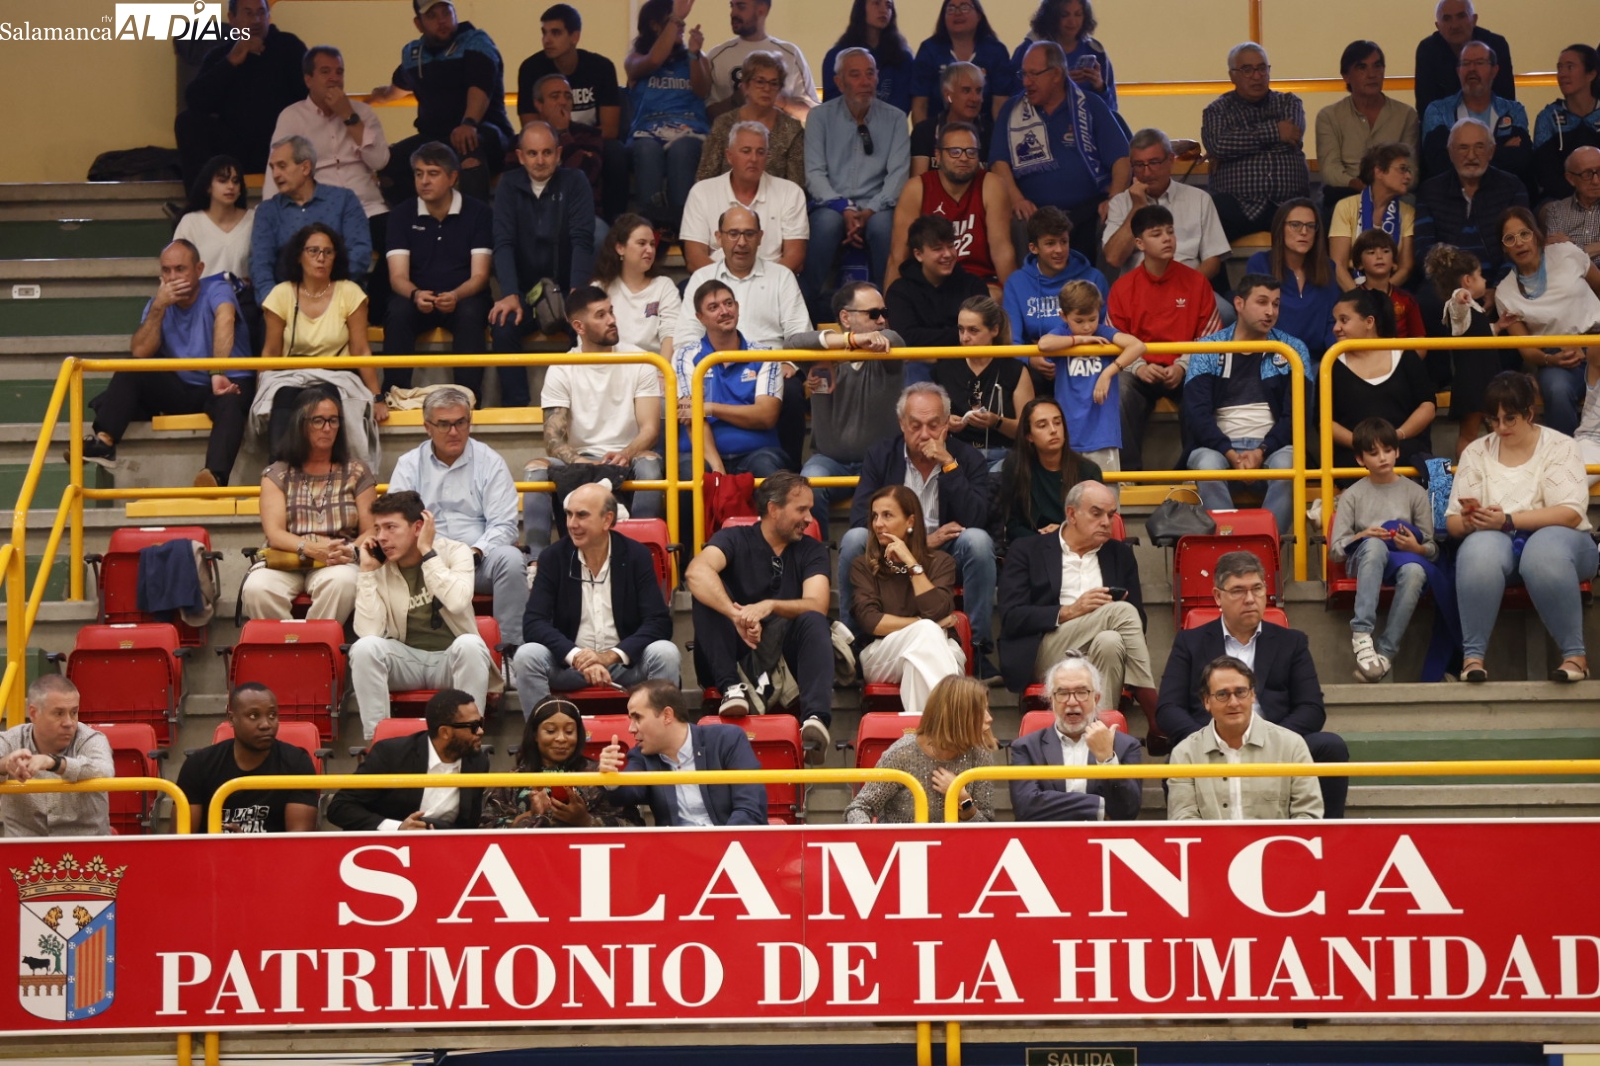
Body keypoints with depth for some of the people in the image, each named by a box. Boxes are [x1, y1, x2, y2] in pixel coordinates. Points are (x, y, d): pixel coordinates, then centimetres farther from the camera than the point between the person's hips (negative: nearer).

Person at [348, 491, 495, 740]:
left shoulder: (455, 552, -7)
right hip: (405, 660, 2)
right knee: (364, 647, -28)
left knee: (470, 644, -35)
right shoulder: (379, 568, -4)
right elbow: (369, 632, -17)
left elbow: (457, 602, -27)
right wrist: (367, 571, -16)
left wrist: (427, 552, -21)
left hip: (452, 658, -2)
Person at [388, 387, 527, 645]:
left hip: (479, 559, 0)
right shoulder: (409, 465, 11)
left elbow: (503, 525, 1)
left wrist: (475, 552, -19)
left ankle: (513, 649, -28)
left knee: (510, 559, -32)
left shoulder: (490, 462, 8)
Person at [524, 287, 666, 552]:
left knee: (648, 463, -34)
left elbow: (650, 429, -6)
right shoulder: (561, 371, 2)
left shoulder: (638, 363, 3)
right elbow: (553, 440, -7)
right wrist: (582, 464, -29)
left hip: (627, 461, -1)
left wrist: (625, 455, -29)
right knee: (536, 469, -28)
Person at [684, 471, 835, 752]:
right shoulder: (734, 539, 3)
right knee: (706, 591, -20)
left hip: (782, 653, 1)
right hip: (730, 658, -1)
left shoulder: (812, 551, 10)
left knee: (813, 621, -28)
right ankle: (733, 687, -32)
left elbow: (817, 605, -10)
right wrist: (737, 615, -38)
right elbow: (696, 571, -21)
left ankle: (815, 718, -48)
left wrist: (769, 606, -30)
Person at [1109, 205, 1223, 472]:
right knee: (1121, 390, -33)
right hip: (1142, 372, 0)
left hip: (1185, 373, 0)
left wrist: (1183, 367, -12)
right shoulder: (1123, 288, 4)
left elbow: (1210, 337, 4)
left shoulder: (1196, 282, 4)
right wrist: (1138, 367, -16)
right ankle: (1129, 470, -26)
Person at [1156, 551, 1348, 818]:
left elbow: (1312, 710, 10)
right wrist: (1207, 742, -12)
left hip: (1274, 751, 2)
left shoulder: (1291, 642, 21)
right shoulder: (1190, 643, 19)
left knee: (1331, 746, -29)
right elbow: (1168, 711, 8)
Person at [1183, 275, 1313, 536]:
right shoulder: (1208, 349, 8)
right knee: (1208, 466, -35)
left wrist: (1261, 452, -15)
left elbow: (1296, 413, 1)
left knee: (1287, 465, -34)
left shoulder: (1293, 350, 10)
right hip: (1218, 445, 0)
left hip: (1271, 446, 0)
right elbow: (1195, 411, -2)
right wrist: (1230, 454, -17)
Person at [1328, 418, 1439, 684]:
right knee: (1374, 544, -38)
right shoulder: (1353, 495, 13)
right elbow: (1336, 550, 5)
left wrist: (1416, 548, -14)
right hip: (1366, 562, -1)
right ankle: (1362, 633, -47)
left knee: (1415, 571, -38)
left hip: (1406, 560, 1)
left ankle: (1385, 652, -39)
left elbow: (1433, 550, 9)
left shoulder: (1415, 492, 13)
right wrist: (1360, 537, -14)